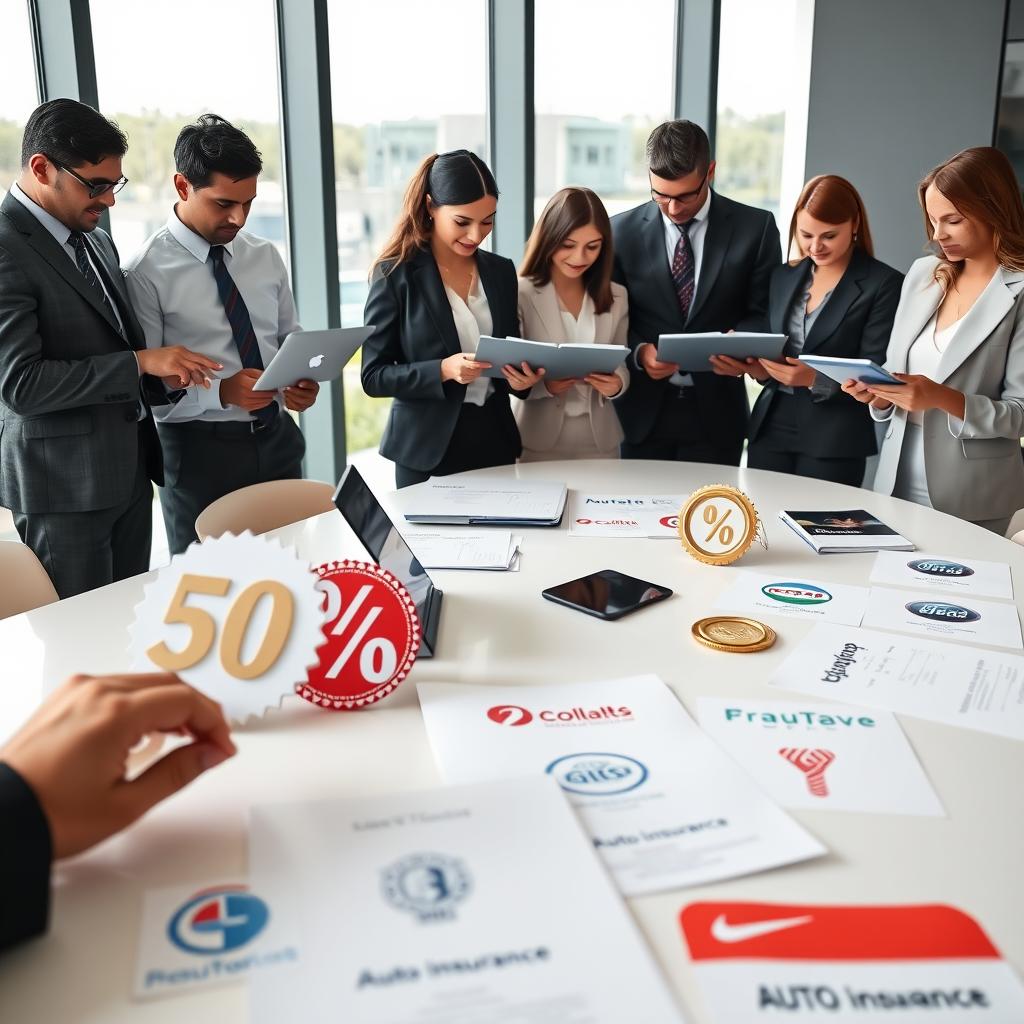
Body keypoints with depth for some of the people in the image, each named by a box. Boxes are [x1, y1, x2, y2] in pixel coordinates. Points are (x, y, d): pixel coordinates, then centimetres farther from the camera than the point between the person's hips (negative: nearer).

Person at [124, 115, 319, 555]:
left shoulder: (265, 256, 6)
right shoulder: (146, 273, -10)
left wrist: (302, 383, -5)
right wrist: (221, 391, -25)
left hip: (277, 439, 5)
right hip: (200, 452, -5)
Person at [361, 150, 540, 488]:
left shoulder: (501, 271, 6)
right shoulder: (395, 274, -8)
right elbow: (374, 376, -9)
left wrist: (522, 377, -8)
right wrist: (443, 370, -24)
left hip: (495, 440, 4)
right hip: (426, 451, -4)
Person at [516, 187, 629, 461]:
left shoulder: (616, 296, 4)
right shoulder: (521, 294, -10)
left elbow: (622, 364, 6)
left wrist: (617, 383, -16)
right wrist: (545, 384, -26)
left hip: (600, 439, 4)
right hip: (539, 440, -3)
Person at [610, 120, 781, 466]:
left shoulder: (755, 228, -3)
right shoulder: (622, 231, -1)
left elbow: (767, 315, 2)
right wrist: (638, 351, -16)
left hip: (715, 413, 0)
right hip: (642, 413, 1)